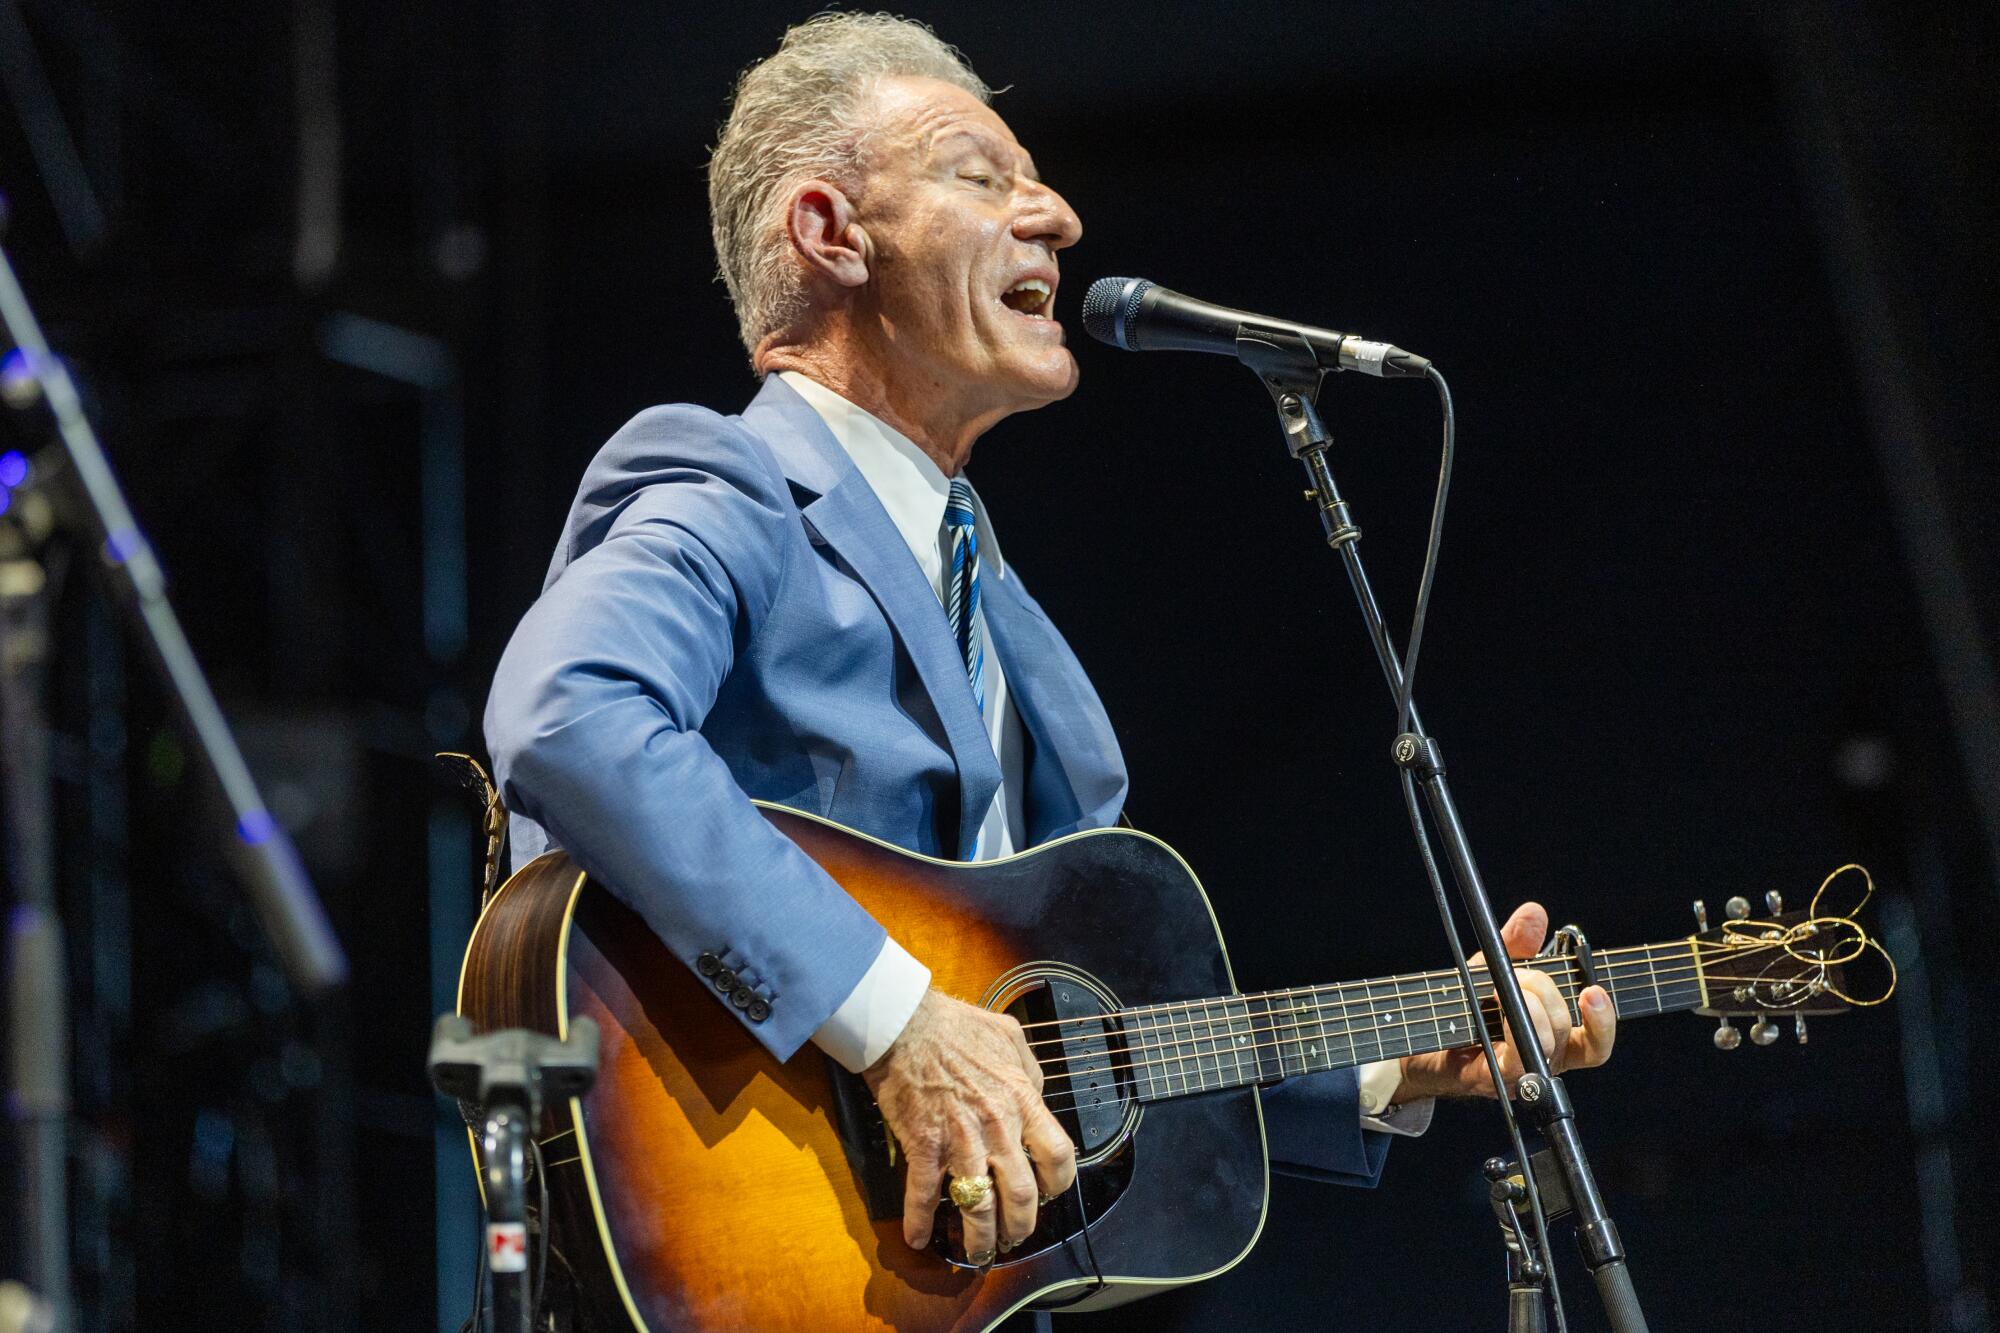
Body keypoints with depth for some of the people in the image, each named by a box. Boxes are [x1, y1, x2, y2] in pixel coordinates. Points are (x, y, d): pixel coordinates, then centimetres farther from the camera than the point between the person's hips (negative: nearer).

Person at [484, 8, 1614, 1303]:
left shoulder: (988, 595, 22)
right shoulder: (731, 506, -5)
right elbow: (568, 721, -28)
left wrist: (1403, 1071, 17)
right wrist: (896, 1018, -29)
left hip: (974, 1275, 7)